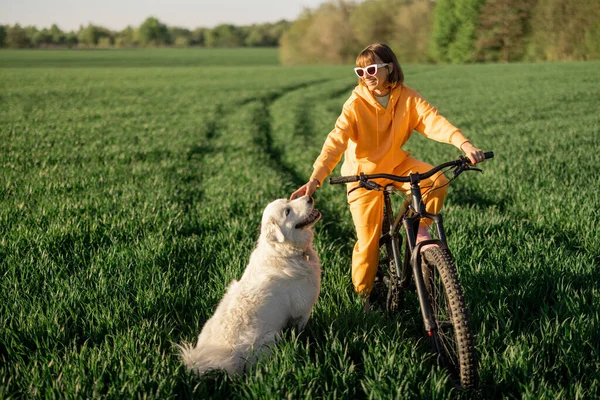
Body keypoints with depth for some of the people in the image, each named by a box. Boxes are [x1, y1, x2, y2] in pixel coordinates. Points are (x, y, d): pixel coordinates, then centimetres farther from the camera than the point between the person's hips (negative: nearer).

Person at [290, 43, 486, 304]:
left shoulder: (407, 97, -12)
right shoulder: (356, 104, -19)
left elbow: (433, 121, -25)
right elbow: (336, 141, -28)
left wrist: (464, 144, -43)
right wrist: (315, 179, -43)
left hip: (396, 164, 3)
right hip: (364, 173, -3)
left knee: (437, 180, -26)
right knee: (368, 242, -4)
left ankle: (419, 227, 1)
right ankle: (364, 293, 20)